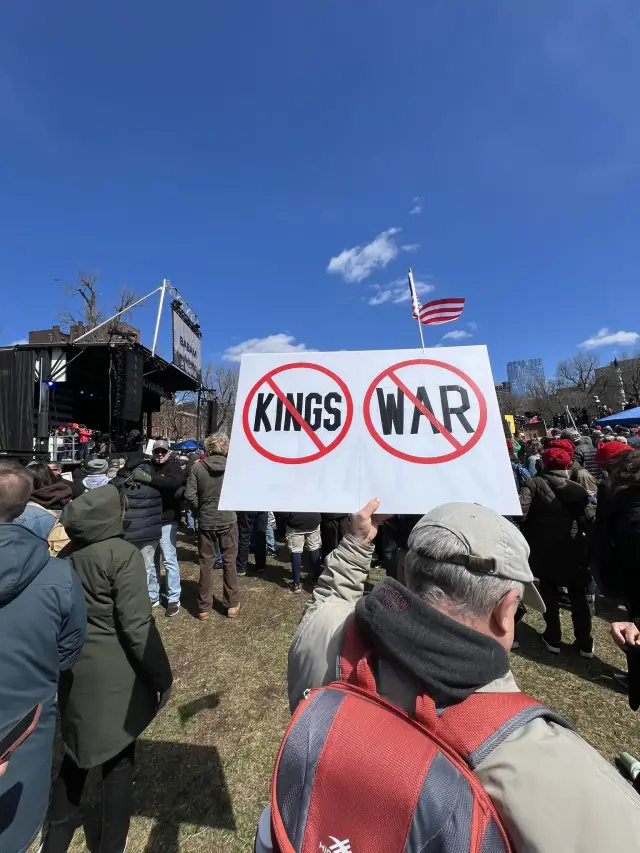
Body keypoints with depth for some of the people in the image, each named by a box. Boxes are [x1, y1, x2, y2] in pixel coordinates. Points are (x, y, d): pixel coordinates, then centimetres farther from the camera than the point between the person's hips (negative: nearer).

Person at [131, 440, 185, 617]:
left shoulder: (174, 467, -7)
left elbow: (174, 482, -27)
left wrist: (148, 478, -34)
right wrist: (137, 476, -14)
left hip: (166, 521, -5)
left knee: (169, 560, 1)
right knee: (151, 560, 15)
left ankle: (174, 599, 13)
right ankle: (152, 595, 30)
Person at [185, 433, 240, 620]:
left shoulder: (197, 467, -8)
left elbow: (189, 495, -10)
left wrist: (200, 510, 6)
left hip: (206, 522, 0)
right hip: (228, 520, 0)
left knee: (206, 563, 13)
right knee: (229, 561, 13)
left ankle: (204, 608, 23)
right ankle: (232, 604, 24)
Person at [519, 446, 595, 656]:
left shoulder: (535, 484, -7)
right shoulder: (577, 489, 1)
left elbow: (520, 511, -20)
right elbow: (589, 518, -5)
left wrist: (527, 535, -5)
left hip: (544, 550, -2)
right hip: (572, 550, 2)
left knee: (549, 593, 16)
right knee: (578, 595, 19)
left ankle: (553, 640, 25)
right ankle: (585, 644, 30)